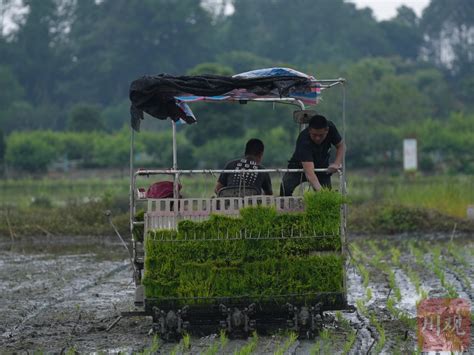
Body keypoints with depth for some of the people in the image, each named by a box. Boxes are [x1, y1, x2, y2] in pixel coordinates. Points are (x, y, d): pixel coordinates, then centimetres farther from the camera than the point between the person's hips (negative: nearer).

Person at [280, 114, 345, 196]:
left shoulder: (331, 128, -23)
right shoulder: (304, 141, -38)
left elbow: (341, 146, -2)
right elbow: (309, 173, -45)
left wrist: (337, 163, -21)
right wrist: (320, 190, -59)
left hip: (322, 166, 4)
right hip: (299, 166, -4)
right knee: (286, 187, -31)